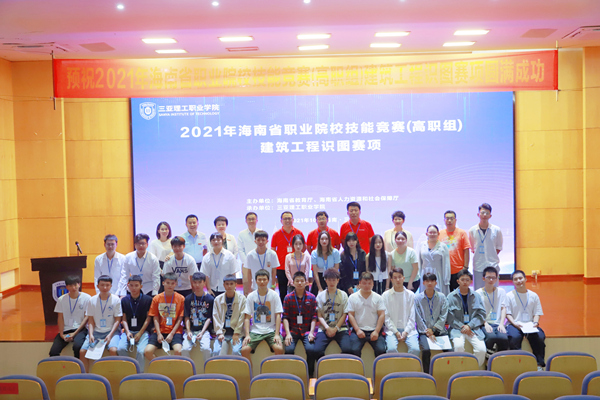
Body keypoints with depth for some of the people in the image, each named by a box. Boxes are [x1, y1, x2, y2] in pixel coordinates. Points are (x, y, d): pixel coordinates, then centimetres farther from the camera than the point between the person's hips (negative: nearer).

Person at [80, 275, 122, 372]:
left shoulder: (116, 299, -1)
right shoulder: (92, 300, 5)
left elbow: (117, 320, -1)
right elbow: (91, 320, 7)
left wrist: (110, 335, -14)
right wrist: (91, 334, -9)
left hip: (111, 331, -3)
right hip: (96, 331, 3)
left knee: (113, 350, -30)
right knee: (82, 351, -17)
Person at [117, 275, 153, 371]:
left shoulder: (148, 299, 1)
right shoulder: (124, 300, 9)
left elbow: (148, 318, 1)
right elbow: (124, 319, 10)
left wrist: (140, 333, -7)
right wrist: (127, 332, -7)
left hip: (143, 330, -2)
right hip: (128, 330, 2)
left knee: (141, 350, -29)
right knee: (121, 348, -26)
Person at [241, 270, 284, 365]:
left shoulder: (274, 295, 2)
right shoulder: (251, 296, 4)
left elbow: (278, 316, -1)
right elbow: (247, 318, 3)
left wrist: (277, 334, -11)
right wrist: (247, 335, -10)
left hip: (271, 330, -1)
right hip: (255, 330, 1)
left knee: (279, 349, -27)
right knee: (244, 349, -23)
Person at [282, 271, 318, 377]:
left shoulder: (311, 297, 5)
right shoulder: (288, 298, 5)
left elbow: (314, 317, 4)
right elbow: (285, 317, 2)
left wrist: (311, 332, -9)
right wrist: (288, 333, -9)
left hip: (307, 330, 0)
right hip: (292, 330, 0)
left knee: (311, 349, -25)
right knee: (289, 349, -25)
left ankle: (310, 374, -5)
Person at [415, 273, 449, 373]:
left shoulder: (441, 297, 9)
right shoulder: (417, 298, 4)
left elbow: (443, 317, 3)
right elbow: (419, 319, 0)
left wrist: (433, 329, -9)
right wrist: (427, 332, -11)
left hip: (439, 330, 2)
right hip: (424, 331, -2)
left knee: (449, 350, -23)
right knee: (426, 350, -29)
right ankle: (427, 375, -14)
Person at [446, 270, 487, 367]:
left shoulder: (476, 296, 11)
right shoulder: (451, 297, 4)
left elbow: (481, 314, 5)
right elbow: (450, 317, 0)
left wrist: (469, 326, -8)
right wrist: (462, 326, -12)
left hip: (473, 328, 2)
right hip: (457, 328, -2)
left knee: (481, 349, -22)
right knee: (458, 346, -31)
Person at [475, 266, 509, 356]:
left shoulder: (501, 291, 16)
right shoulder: (478, 293, 5)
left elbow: (503, 308, 9)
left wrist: (501, 324, -6)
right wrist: (485, 324, -15)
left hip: (498, 324, 2)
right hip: (485, 324, -2)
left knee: (504, 338, -31)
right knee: (492, 337, -33)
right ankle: (488, 355, -4)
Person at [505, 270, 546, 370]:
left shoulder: (533, 296, 14)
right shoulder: (509, 296, 6)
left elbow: (537, 313, 12)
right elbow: (507, 314, 2)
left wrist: (535, 322, -9)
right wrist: (515, 324, -15)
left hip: (530, 324, 2)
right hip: (514, 324, -2)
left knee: (540, 336, -28)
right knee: (514, 337, -35)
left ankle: (539, 364, -17)